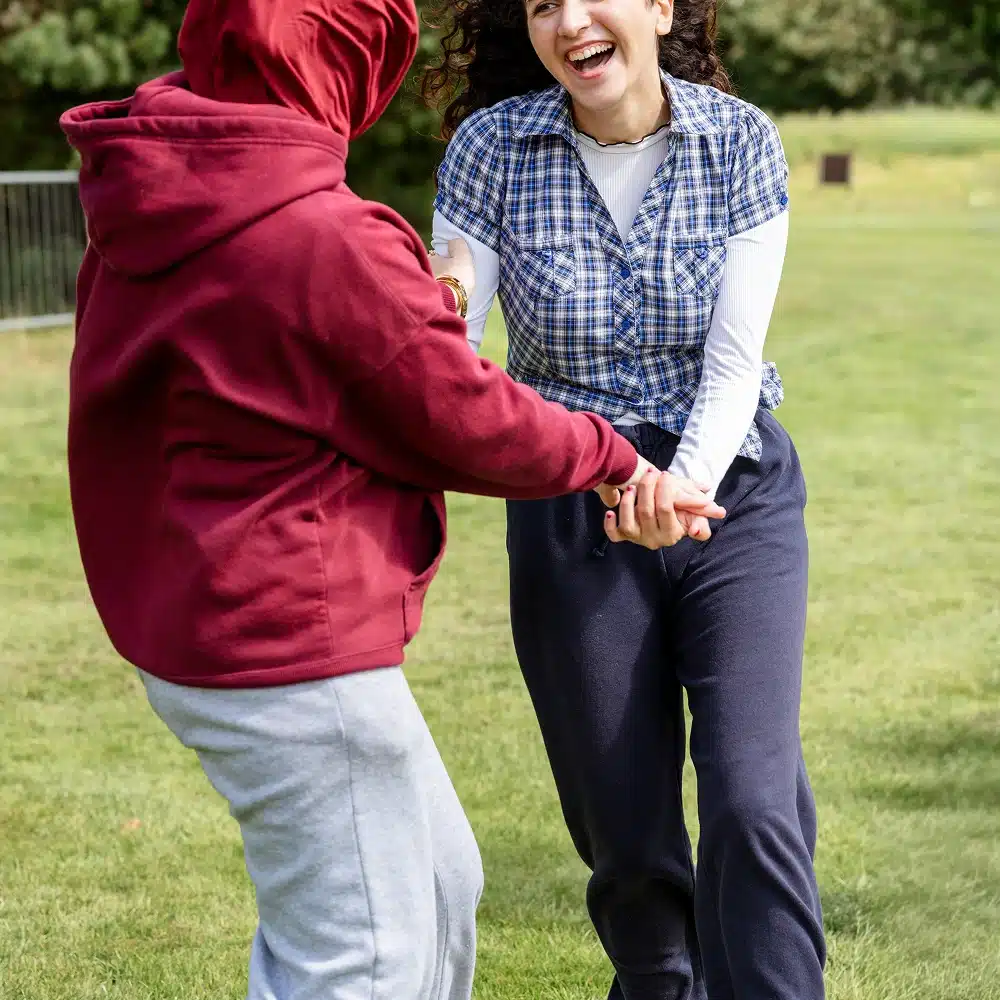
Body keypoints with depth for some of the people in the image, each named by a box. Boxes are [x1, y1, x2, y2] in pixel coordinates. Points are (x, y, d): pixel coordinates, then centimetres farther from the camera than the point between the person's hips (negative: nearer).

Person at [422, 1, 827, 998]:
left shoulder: (740, 141, -7)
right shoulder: (491, 147, -7)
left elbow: (734, 365, -10)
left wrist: (687, 486, -28)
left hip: (733, 494, 0)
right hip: (571, 516, 1)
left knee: (753, 805, -16)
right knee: (628, 839, 7)